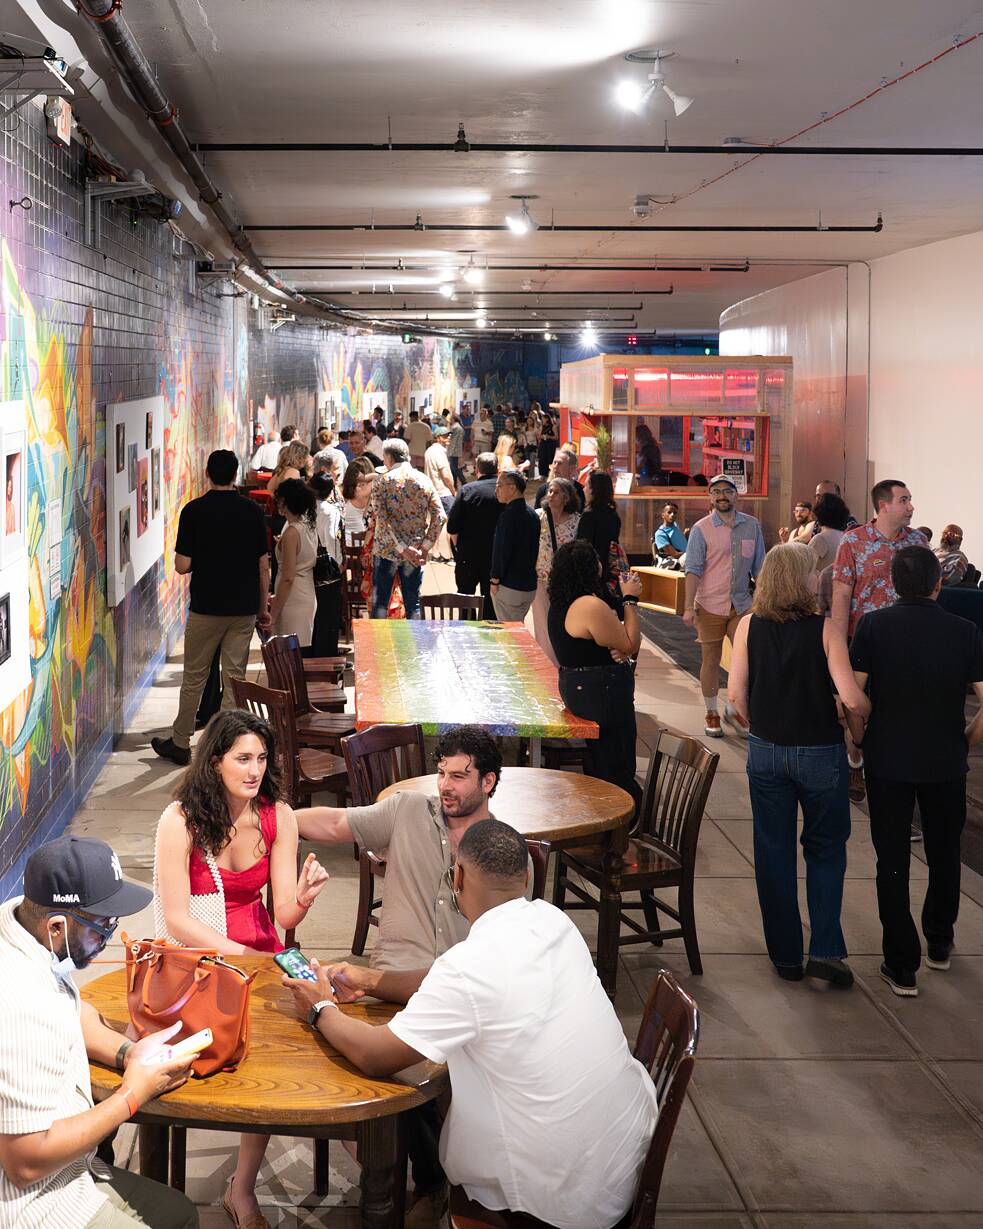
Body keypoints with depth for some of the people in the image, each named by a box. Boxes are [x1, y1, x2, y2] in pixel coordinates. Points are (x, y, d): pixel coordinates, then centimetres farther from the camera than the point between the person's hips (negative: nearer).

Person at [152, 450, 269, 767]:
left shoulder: (194, 511, -9)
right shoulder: (253, 511, -2)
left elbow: (182, 566, -9)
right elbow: (264, 566, 0)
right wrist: (263, 608, 10)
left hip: (206, 607, -2)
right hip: (244, 609, 2)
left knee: (194, 678, 11)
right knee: (235, 679, 6)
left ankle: (180, 743, 21)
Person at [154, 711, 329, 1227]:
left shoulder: (278, 816, -2)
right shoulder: (181, 819, -12)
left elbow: (283, 917, -2)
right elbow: (178, 919, -12)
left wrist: (303, 897, -25)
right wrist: (244, 958, -21)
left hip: (259, 951, 3)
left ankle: (243, 1187, -10)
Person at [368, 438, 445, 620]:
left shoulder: (382, 481, -6)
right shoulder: (424, 480, 3)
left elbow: (381, 519, -17)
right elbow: (439, 516, -4)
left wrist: (402, 548, -17)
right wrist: (425, 547, -5)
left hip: (386, 550, -3)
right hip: (416, 552, 3)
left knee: (380, 602, 7)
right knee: (413, 603, 10)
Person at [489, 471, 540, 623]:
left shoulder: (508, 515, -18)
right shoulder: (532, 514, 10)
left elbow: (502, 550, -18)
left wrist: (495, 580, -10)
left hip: (509, 587, -8)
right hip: (529, 585, 8)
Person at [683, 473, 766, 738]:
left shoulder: (752, 526, 6)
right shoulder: (701, 529, -4)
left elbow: (759, 567, 12)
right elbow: (693, 569, -9)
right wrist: (688, 607, -15)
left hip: (741, 604, 3)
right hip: (710, 605, -3)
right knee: (711, 661, 6)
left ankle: (733, 708, 18)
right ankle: (711, 714, 19)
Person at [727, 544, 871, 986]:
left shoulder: (749, 626, -5)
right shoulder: (825, 630, -14)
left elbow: (736, 693, -5)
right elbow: (851, 698, -19)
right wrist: (869, 715, 3)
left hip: (766, 751, 2)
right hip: (820, 753, -2)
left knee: (773, 851, 12)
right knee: (826, 849, 15)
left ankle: (785, 955, 19)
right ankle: (825, 950, 6)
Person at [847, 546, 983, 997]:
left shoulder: (873, 626, -10)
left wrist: (860, 740, 2)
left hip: (887, 760, -1)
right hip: (946, 762, 1)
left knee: (892, 861, 7)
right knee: (944, 854, 21)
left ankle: (902, 966, 9)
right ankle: (939, 943, 38)